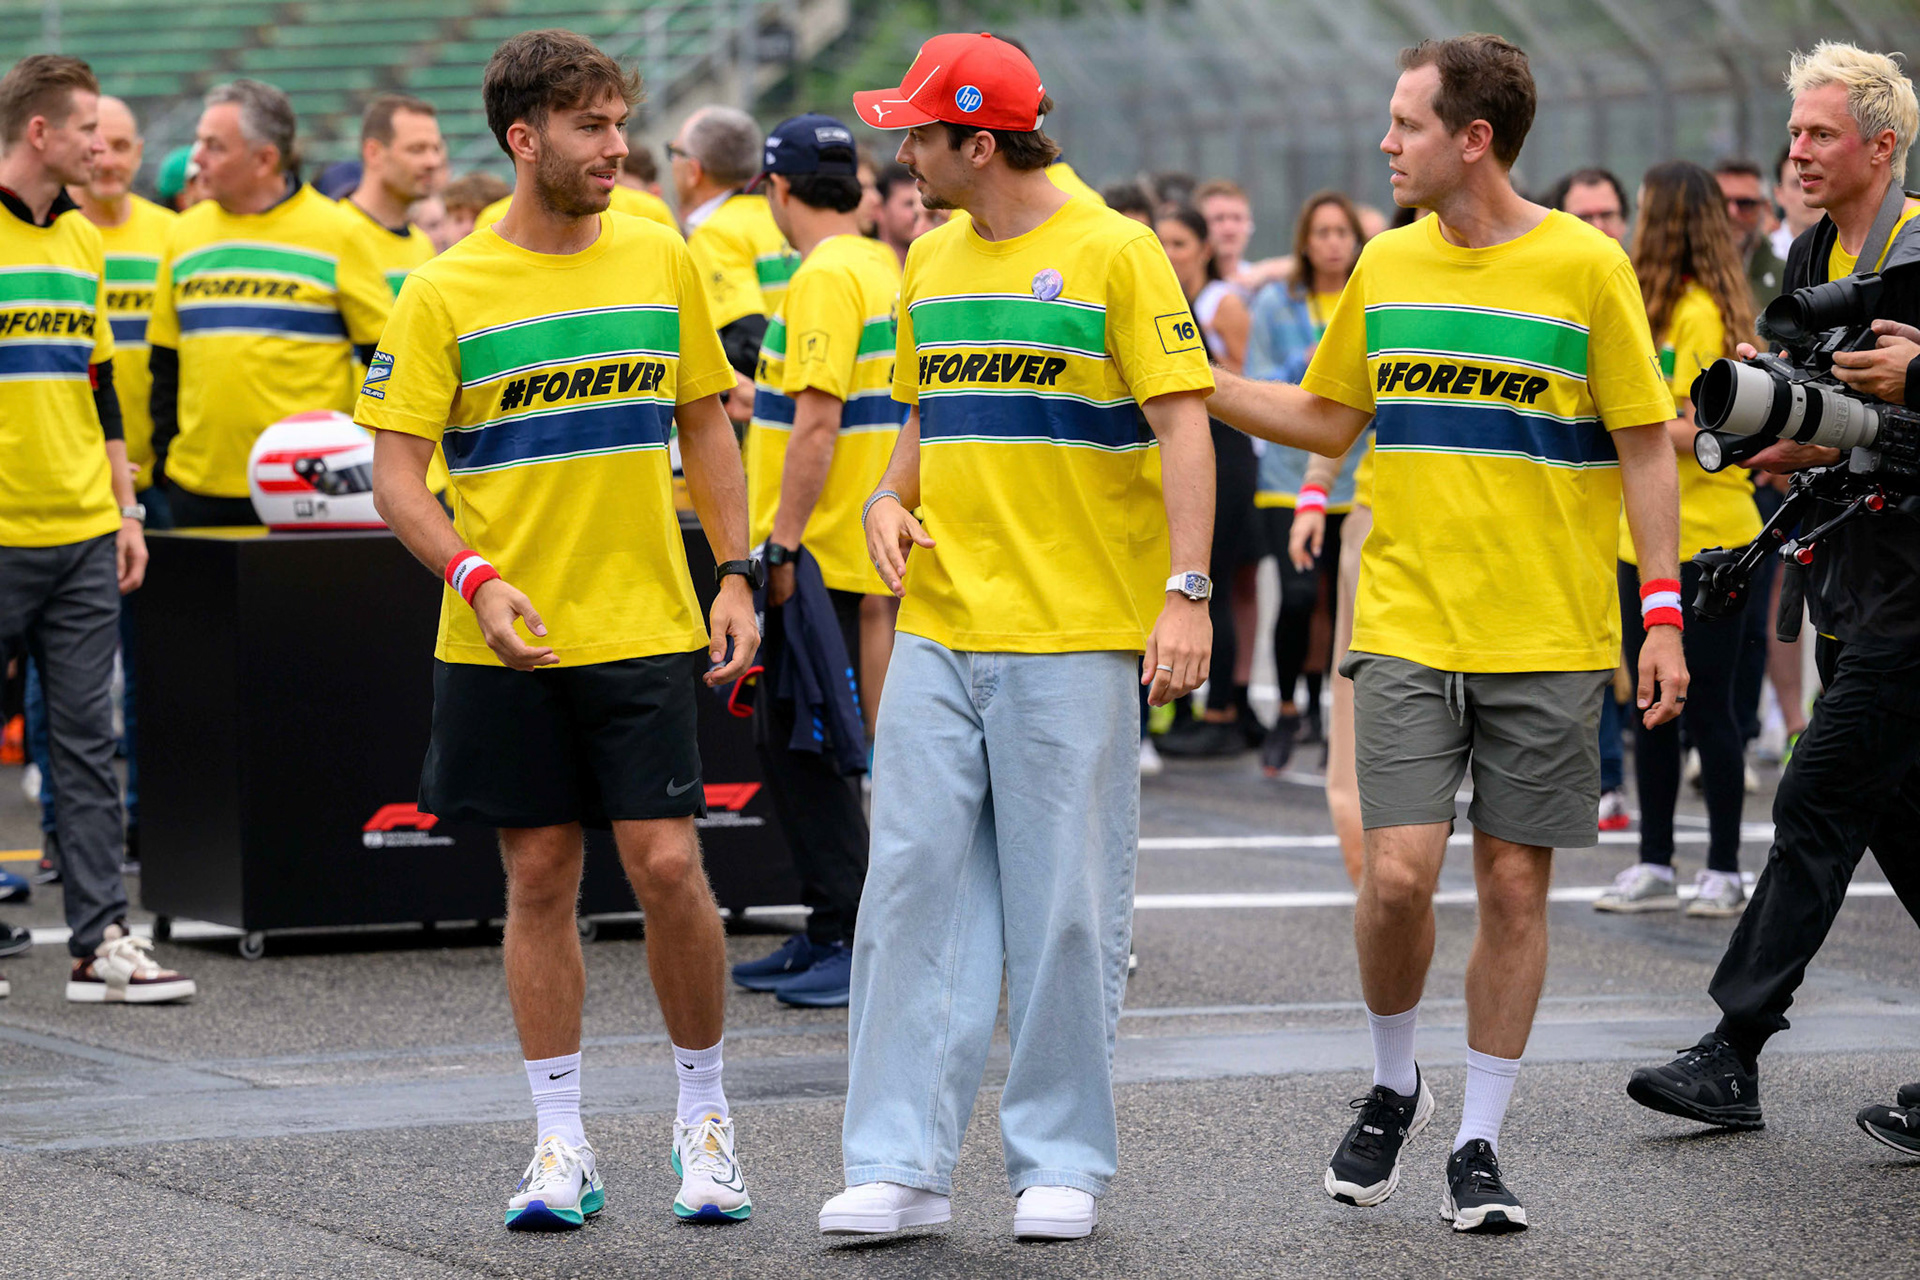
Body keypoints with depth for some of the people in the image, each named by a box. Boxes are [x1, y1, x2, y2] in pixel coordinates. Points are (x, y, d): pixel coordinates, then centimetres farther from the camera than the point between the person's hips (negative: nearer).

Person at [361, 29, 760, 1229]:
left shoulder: (661, 259, 5)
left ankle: (705, 1119, 12)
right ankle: (563, 1145, 13)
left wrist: (736, 574, 5)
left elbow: (706, 423, 13)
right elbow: (397, 470, -4)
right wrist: (476, 578, -19)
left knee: (667, 862, -6)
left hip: (644, 624, 1)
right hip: (504, 638, -1)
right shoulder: (445, 291, -4)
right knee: (540, 876, 4)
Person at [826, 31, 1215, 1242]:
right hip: (939, 632, 6)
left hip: (1073, 639, -6)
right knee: (915, 889, 1)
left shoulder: (1114, 253, -5)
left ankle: (1061, 1162, 10)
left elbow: (1182, 426, -8)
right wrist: (891, 499, 5)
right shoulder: (931, 264, 15)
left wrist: (1186, 592, -17)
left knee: (1066, 905, 0)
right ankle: (901, 1163, 4)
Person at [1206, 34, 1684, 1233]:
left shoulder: (1587, 266, -5)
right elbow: (1329, 420, 17)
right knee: (1399, 872, -8)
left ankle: (1480, 1141, 14)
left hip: (1550, 639, -2)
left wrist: (1663, 614, -7)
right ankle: (1394, 1087, 17)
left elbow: (1646, 447, -2)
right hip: (1409, 626, 2)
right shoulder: (1386, 265, 7)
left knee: (1516, 885, 2)